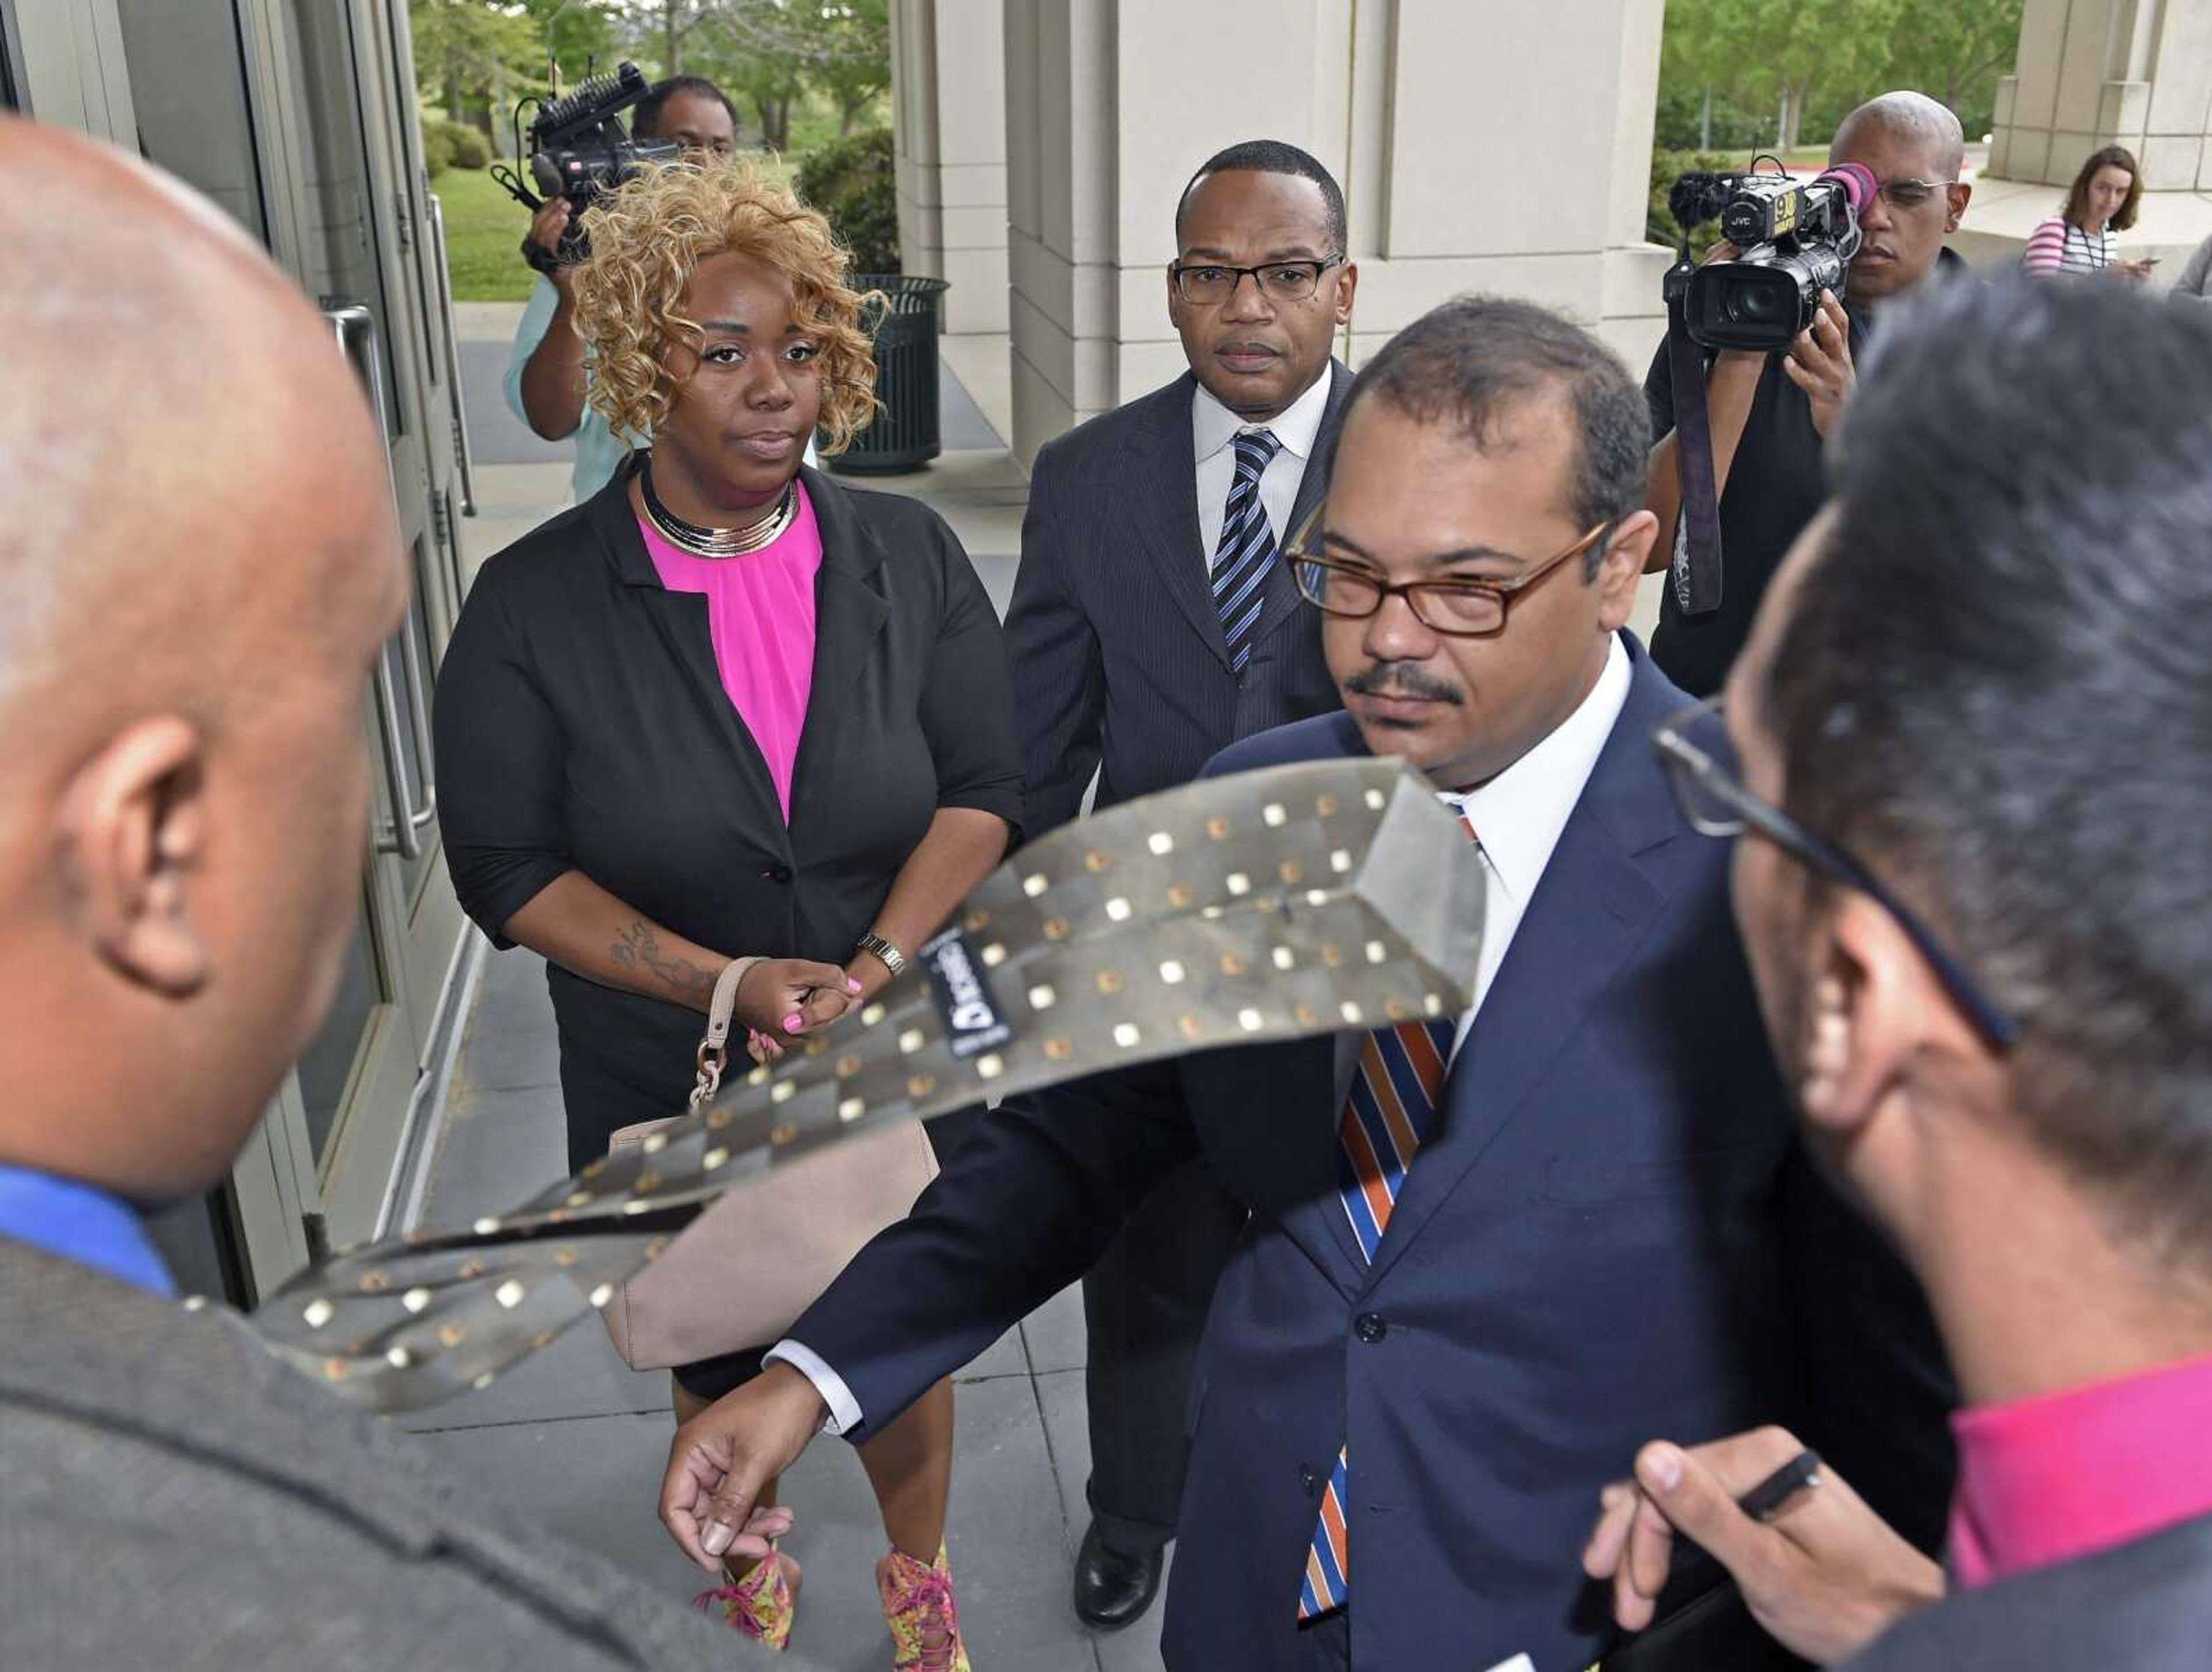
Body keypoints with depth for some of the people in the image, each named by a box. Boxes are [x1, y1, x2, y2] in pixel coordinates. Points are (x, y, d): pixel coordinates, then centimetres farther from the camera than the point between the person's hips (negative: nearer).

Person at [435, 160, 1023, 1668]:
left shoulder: (909, 558, -7)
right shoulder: (535, 605, -13)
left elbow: (986, 792, -6)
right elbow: (510, 867, -11)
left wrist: (881, 962, -22)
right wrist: (727, 985, -22)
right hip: (673, 1091, -1)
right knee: (723, 1373, 22)